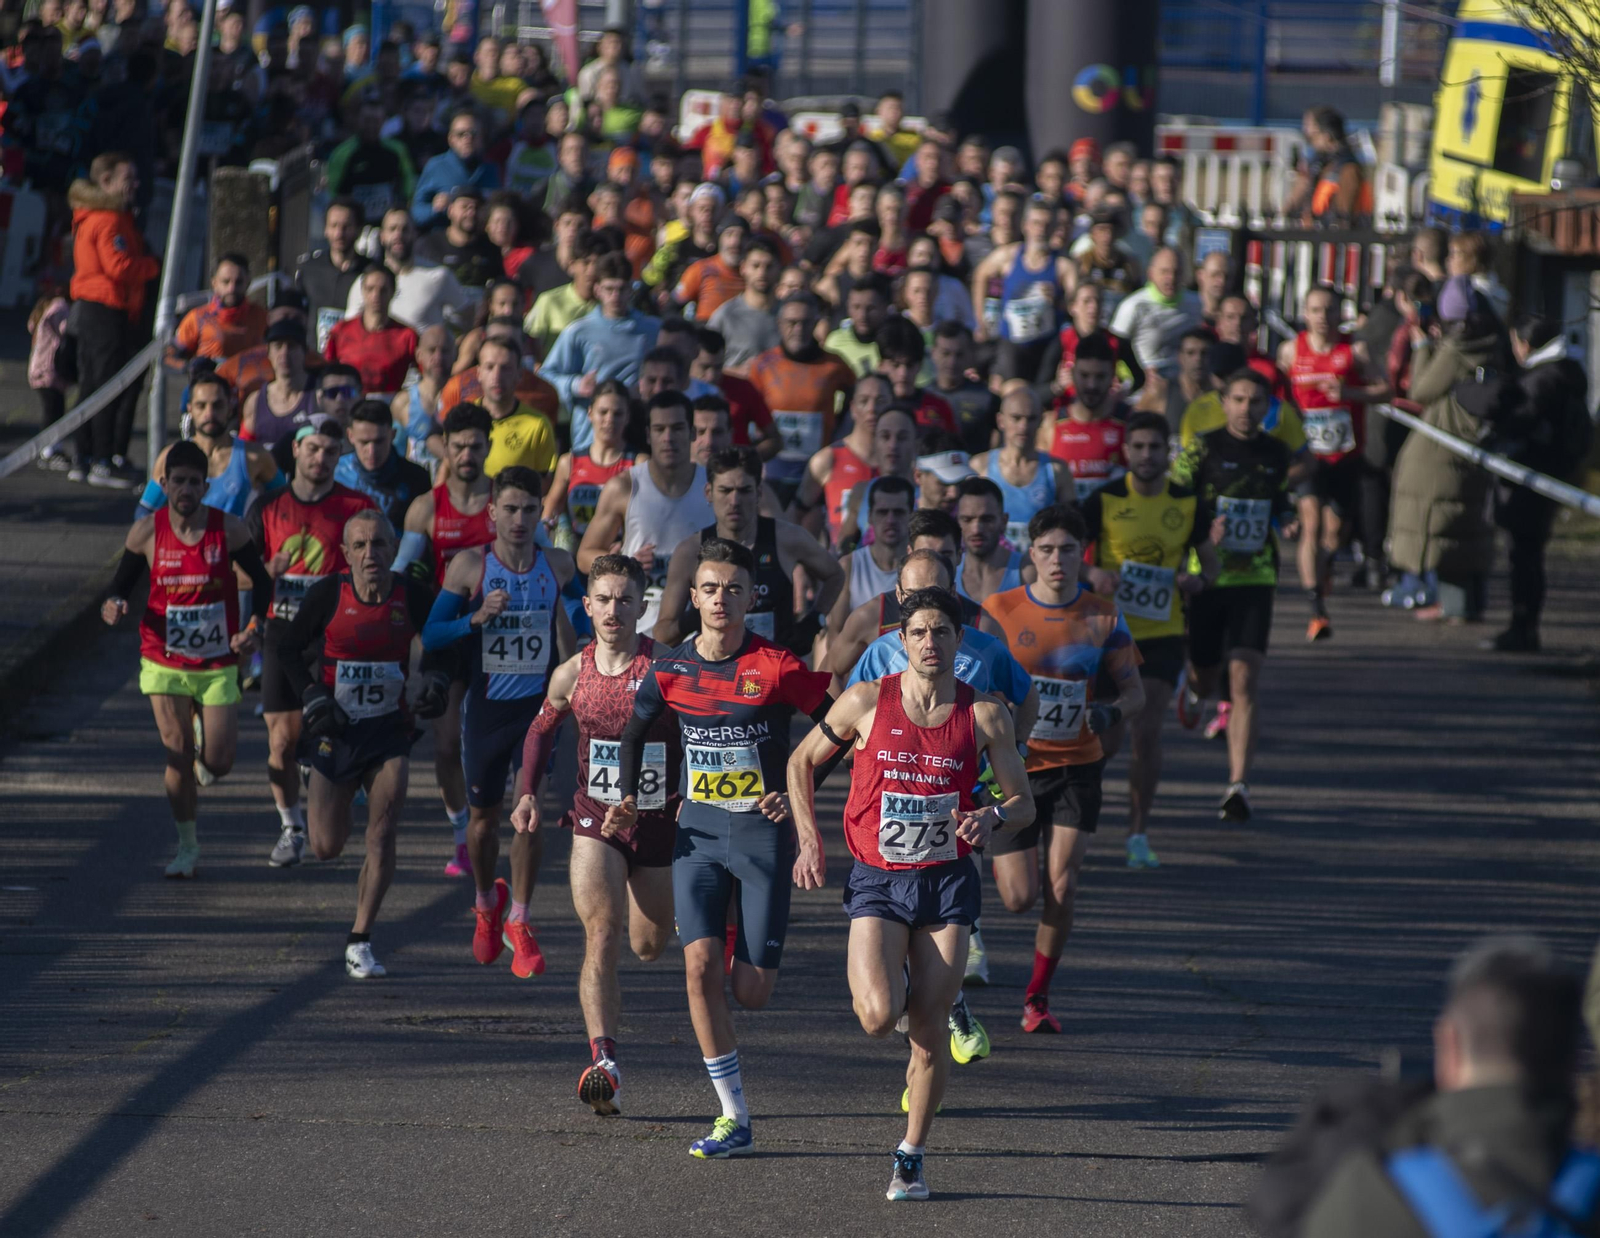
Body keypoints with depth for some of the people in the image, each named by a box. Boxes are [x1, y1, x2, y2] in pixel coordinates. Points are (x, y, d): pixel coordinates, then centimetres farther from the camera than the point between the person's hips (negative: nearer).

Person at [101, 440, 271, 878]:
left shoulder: (229, 529, -8)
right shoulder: (147, 532, -6)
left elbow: (261, 579, 4)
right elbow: (120, 587, 5)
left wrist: (254, 627, -12)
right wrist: (111, 607, -18)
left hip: (218, 664, 0)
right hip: (164, 664, 0)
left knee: (217, 763, -4)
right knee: (177, 754, -4)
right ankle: (187, 846, 13)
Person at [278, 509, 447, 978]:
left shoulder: (412, 595, -6)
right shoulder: (328, 594, -10)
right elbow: (290, 649, 2)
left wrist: (432, 684, -9)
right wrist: (313, 698, -11)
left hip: (389, 728, 0)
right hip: (335, 729, 0)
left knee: (383, 835, -14)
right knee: (326, 847, 5)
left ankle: (360, 941, -4)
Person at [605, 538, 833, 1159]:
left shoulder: (777, 667, -9)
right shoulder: (670, 669, 2)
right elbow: (635, 733, 19)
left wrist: (795, 792, -9)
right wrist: (629, 799, 7)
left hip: (763, 832, -3)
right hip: (699, 832, 3)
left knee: (751, 991, -4)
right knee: (699, 963, -13)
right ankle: (734, 1119, -6)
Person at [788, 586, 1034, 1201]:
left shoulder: (984, 715, -2)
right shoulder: (866, 703, -4)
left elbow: (1024, 804, 4)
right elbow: (802, 762, 10)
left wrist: (992, 817, -19)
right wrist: (808, 839, 2)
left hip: (948, 882, 1)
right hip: (877, 880, -1)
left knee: (929, 1029, 0)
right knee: (878, 1017, -18)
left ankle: (911, 1157, 16)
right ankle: (895, 982, 21)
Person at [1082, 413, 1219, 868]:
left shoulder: (1188, 504, 2)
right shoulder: (1105, 500, -4)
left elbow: (1210, 560, 12)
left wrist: (1198, 579, -11)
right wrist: (1093, 573, -22)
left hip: (1163, 632, 1)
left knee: (1147, 731, -7)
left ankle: (1138, 835, 3)